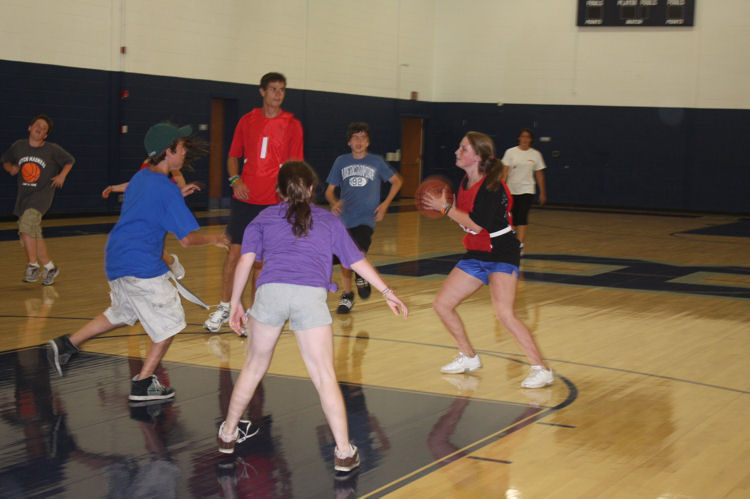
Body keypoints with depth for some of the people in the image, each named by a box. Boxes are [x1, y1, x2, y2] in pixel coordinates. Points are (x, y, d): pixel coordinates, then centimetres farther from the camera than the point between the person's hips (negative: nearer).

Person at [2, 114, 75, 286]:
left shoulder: (52, 149, -4)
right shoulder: (19, 146, 4)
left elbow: (69, 160, 10)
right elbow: (5, 160, 18)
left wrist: (62, 175, -6)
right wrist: (11, 168, -3)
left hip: (42, 194, -5)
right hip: (24, 195, 5)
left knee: (26, 224, -25)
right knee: (34, 235, 9)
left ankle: (33, 266, -14)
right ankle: (49, 267, 24)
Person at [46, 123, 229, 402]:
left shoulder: (140, 178, 11)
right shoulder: (168, 189, -15)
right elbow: (187, 239, -15)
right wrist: (213, 240, 2)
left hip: (115, 261, 9)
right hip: (141, 268, -9)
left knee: (122, 313, 29)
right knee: (169, 322, 3)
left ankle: (66, 345, 29)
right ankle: (143, 385, 7)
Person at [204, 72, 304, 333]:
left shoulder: (292, 125, 3)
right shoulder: (247, 121, 8)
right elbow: (233, 156, 13)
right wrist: (235, 181, -4)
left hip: (274, 202, -1)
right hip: (245, 197, 1)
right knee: (234, 251, 1)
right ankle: (224, 307, 13)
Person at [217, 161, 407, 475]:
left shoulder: (264, 218, 24)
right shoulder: (328, 220, 25)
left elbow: (246, 260, 13)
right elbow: (357, 261, 23)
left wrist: (235, 302, 17)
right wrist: (387, 292, 31)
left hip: (271, 290, 1)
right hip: (311, 295, -1)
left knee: (254, 366, 20)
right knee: (324, 377, 1)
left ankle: (228, 434, 33)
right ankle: (344, 452, 0)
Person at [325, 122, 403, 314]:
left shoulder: (376, 161, 5)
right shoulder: (341, 161, 8)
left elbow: (397, 181, 17)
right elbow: (329, 190, 11)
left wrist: (385, 204, 6)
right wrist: (334, 203, -11)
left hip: (367, 218, -2)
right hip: (345, 218, 2)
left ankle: (361, 276, 13)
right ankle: (347, 295, 25)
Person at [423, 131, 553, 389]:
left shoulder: (492, 185, -20)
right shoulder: (465, 182, 6)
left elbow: (477, 224, -26)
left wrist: (446, 208, -18)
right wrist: (444, 206, 4)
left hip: (502, 254, -9)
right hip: (475, 254, 9)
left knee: (504, 313, -23)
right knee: (441, 304, 6)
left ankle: (541, 369, -12)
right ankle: (469, 358, 24)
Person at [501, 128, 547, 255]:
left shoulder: (535, 154, 3)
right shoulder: (510, 152, 1)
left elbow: (539, 175, 9)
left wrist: (542, 193, 9)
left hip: (527, 190, -1)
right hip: (512, 190, 1)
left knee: (522, 217, -14)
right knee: (513, 218, 8)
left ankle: (520, 245, -18)